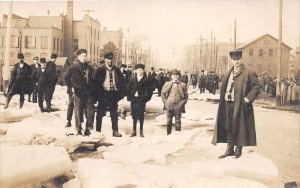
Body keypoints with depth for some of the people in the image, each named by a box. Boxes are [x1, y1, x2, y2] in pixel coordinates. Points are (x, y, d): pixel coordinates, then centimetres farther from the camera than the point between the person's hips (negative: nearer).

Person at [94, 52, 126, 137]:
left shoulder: (116, 70, 8)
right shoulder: (100, 70, -3)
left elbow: (122, 81, 11)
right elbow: (96, 82, -5)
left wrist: (121, 93, 2)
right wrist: (98, 93, -10)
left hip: (113, 94, 3)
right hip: (104, 94, -3)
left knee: (114, 114, 7)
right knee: (100, 114, 4)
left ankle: (115, 131, 14)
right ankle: (98, 131, 12)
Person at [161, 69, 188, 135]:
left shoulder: (183, 85, 1)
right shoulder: (167, 84, 3)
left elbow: (186, 96, 5)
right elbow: (163, 93, 9)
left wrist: (182, 103, -3)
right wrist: (165, 102, 1)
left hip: (178, 106, -1)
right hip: (169, 106, 1)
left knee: (178, 121, 4)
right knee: (169, 121, 8)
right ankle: (168, 134, 18)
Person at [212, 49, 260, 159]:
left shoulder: (249, 73, -6)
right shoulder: (229, 73, 14)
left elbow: (256, 87, -10)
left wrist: (248, 98, -17)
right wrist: (224, 97, 8)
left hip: (240, 105, -6)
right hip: (228, 104, 6)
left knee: (238, 128, 3)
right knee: (229, 128, 11)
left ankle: (238, 150, 17)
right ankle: (229, 150, 23)